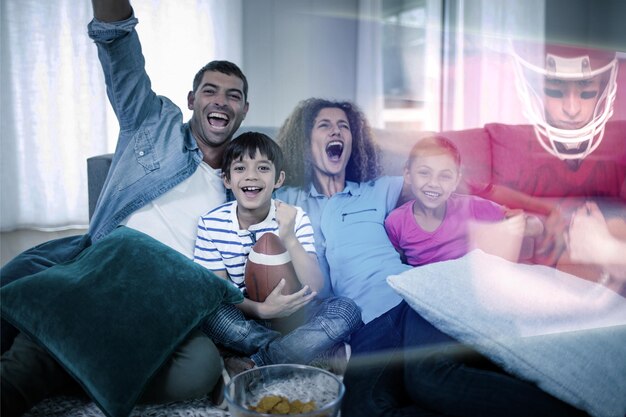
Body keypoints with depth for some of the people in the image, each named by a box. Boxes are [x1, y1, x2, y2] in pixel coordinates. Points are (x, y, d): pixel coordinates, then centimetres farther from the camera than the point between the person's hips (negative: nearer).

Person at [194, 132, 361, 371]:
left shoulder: (294, 218, -6)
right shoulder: (211, 223, -6)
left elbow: (315, 288, -14)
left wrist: (289, 239, -30)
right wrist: (260, 308, -25)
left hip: (289, 315, 1)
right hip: (243, 319, 0)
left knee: (346, 308, -23)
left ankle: (253, 366, -25)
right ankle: (310, 352, -22)